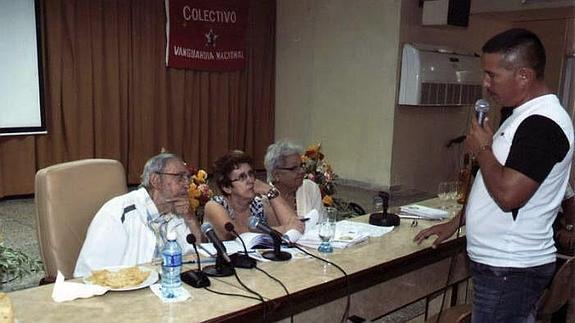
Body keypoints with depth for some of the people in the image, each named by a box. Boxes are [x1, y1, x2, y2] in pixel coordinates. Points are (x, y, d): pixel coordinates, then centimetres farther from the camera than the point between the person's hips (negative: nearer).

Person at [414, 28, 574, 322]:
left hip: (510, 270, -9)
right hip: (501, 264, 9)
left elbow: (508, 195, -29)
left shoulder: (542, 124, -22)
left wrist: (482, 149, -13)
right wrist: (456, 223, 17)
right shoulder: (526, 115, 11)